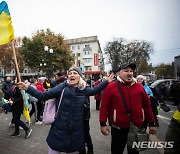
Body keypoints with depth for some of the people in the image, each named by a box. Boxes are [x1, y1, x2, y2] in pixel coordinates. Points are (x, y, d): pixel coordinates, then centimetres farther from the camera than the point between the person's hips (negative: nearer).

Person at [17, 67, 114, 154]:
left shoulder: (84, 90, 0)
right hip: (59, 131, -2)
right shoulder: (63, 87, -10)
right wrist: (27, 88, -18)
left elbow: (94, 90, 18)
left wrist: (107, 81, 19)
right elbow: (43, 96, -10)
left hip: (76, 132, 3)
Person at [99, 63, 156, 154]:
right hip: (118, 128, -2)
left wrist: (151, 124, 10)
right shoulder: (111, 87, -9)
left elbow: (147, 105, 7)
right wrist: (103, 124, -11)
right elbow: (104, 106, -9)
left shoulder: (139, 86, 1)